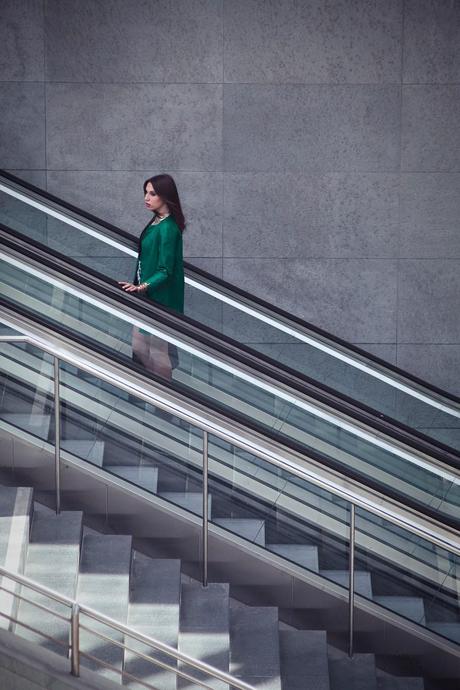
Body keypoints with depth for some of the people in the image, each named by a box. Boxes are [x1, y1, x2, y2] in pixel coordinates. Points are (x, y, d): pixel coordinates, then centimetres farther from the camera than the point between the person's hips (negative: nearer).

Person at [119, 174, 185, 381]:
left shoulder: (168, 228, -21)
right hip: (148, 296, 10)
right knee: (140, 348, 15)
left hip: (160, 299, -10)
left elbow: (165, 271, -23)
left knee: (157, 351, 0)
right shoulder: (157, 221, 7)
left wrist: (143, 287, -37)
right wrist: (140, 287, 21)